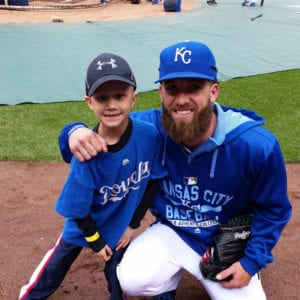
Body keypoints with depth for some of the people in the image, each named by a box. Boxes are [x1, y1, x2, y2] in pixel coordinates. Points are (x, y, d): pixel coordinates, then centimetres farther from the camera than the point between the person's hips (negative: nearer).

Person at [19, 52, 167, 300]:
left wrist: (133, 223, -6)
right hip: (85, 221, 0)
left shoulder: (149, 135, -27)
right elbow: (77, 207, -18)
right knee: (60, 259, 21)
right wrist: (95, 241, -6)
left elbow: (153, 180, -11)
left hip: (122, 221, 1)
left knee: (117, 269, 17)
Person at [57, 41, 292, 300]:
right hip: (171, 234, 0)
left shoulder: (258, 146, -24)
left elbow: (273, 209, -9)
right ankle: (169, 277, 14)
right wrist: (76, 133, -36)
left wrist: (251, 263, -11)